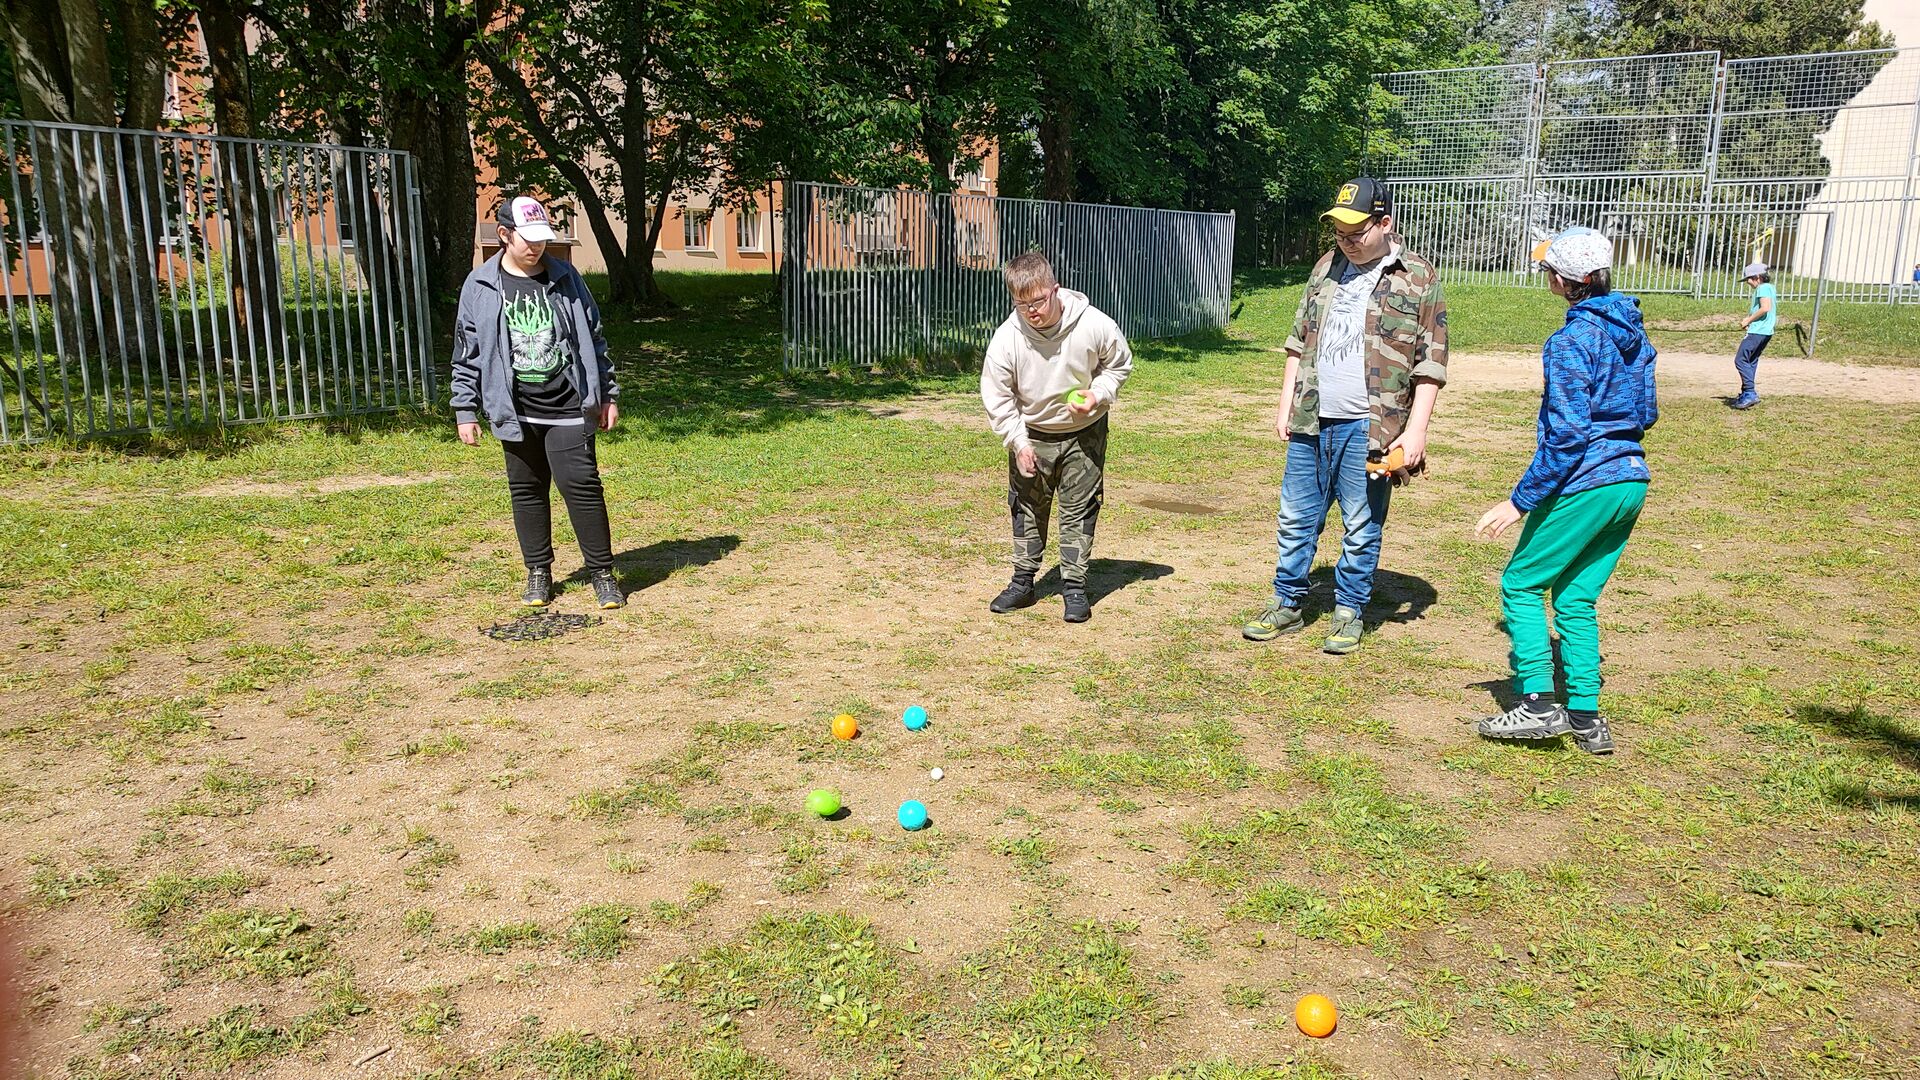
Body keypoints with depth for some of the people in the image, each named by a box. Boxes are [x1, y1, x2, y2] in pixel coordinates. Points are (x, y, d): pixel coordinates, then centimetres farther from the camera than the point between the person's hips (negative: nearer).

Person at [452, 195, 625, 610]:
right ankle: (538, 572, 23)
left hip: (568, 410, -1)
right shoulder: (480, 287, 2)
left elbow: (593, 339, 10)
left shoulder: (566, 278, 4)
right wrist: (465, 411, 3)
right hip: (516, 413, 1)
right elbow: (467, 354, 6)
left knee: (582, 486, -5)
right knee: (527, 490, 9)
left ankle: (602, 573, 5)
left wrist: (607, 394, 8)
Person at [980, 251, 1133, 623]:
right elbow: (996, 394, -10)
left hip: (1084, 433, -1)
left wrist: (1099, 394, -20)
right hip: (1031, 433, 1)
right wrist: (1018, 442, -11)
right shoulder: (1007, 337, -21)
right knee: (1027, 508, 11)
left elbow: (1120, 364, -3)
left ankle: (1074, 586, 14)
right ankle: (1023, 581, 24)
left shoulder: (1094, 325, -22)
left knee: (1079, 508, 3)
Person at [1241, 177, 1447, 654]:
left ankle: (1349, 612, 19)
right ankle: (1287, 605, 24)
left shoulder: (1418, 278, -4)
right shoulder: (1327, 267, 11)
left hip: (1368, 428, -5)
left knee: (1361, 528, 4)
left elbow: (1430, 364, -5)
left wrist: (1415, 430, -11)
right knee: (1296, 519, 11)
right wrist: (1285, 406, 12)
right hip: (1311, 421, 5)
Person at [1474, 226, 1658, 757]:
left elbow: (1567, 434, -20)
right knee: (1577, 597, 14)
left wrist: (1520, 501, -17)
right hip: (1632, 480, 8)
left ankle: (1537, 703, 2)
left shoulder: (1572, 340, -16)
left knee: (1521, 583, 5)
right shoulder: (1633, 331, 10)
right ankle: (1585, 716, 14)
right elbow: (1646, 413, 16)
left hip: (1585, 484, -8)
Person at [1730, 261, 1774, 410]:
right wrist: (1750, 319, 13)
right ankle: (1746, 394, 18)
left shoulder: (1763, 288, -11)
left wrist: (1749, 320, -13)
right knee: (1751, 362, 15)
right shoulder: (1770, 288, 20)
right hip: (1766, 332, 11)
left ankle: (1750, 393, -16)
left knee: (1741, 360, -12)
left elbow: (1765, 308, -24)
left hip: (1758, 331, -11)